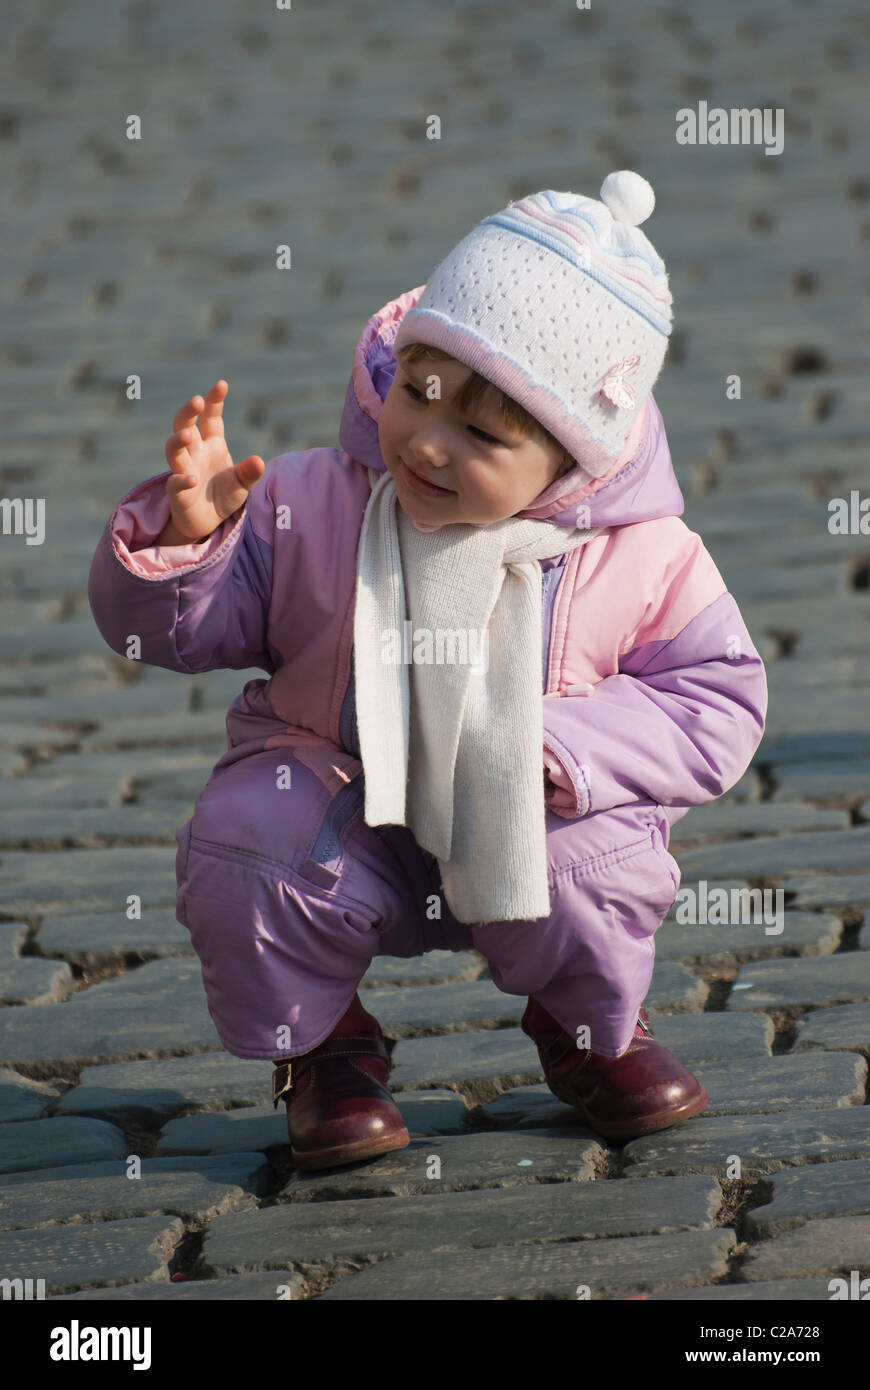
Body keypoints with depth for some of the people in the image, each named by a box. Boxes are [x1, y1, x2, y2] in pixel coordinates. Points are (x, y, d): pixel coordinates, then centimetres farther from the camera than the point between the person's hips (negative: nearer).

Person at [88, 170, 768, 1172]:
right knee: (241, 847, -29)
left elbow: (716, 702, -8)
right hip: (337, 820, 0)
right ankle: (319, 1044, 4)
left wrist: (562, 749, -23)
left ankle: (591, 1029, 9)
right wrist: (186, 528, -29)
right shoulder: (309, 509, -13)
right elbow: (161, 625, -6)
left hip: (532, 832, 0)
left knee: (598, 878, -31)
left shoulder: (641, 561, -15)